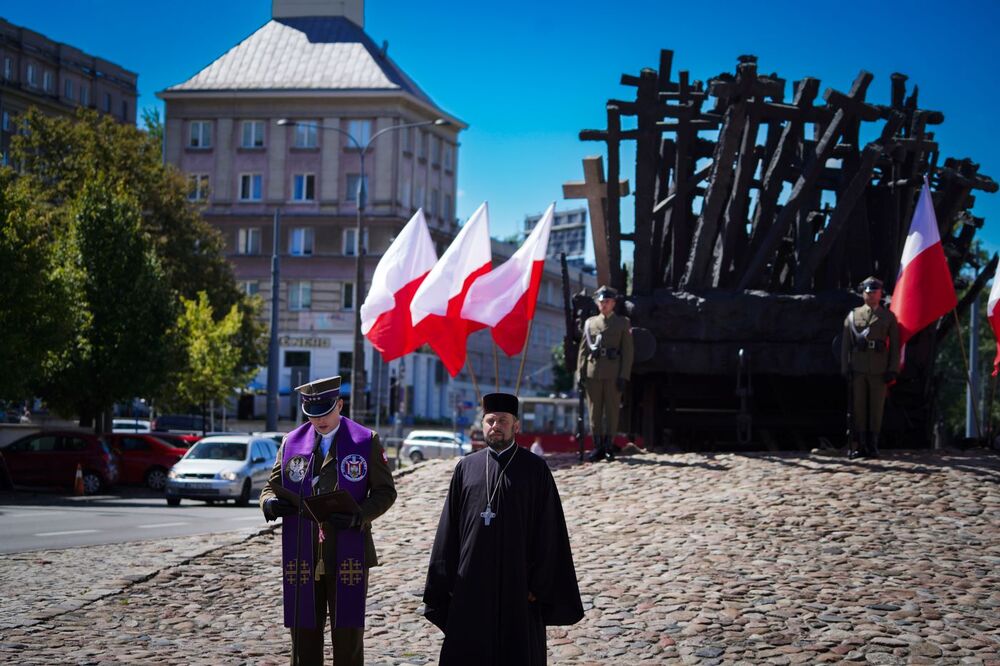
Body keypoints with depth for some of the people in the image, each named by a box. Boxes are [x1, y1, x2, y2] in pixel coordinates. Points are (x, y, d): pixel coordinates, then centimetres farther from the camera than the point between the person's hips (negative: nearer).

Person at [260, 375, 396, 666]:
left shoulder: (366, 441, 2)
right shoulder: (291, 443, 9)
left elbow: (385, 491, 2)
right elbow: (272, 486, 14)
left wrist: (359, 516, -17)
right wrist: (270, 503, -11)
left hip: (348, 556, -2)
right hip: (302, 557, 3)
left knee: (348, 636, 1)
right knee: (304, 635, 6)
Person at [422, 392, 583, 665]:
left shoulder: (535, 469, 1)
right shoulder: (466, 468, 8)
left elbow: (549, 533, -2)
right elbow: (448, 530, 9)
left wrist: (540, 585, -7)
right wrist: (444, 582, 5)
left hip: (518, 584, -2)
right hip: (471, 584, 2)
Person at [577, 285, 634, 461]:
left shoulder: (622, 323, 9)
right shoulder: (590, 323, 14)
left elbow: (627, 352, 3)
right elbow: (583, 350, 12)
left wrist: (624, 376, -6)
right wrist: (580, 373, 2)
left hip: (613, 373, -2)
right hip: (593, 372, 2)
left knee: (612, 410, -1)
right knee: (594, 411, 1)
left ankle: (609, 447, 4)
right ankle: (598, 447, 4)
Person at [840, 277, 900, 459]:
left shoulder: (888, 317, 10)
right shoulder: (853, 315, 11)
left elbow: (894, 345, 6)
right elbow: (845, 344, 8)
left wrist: (893, 370, -3)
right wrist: (845, 369, 0)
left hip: (879, 370, 0)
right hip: (857, 370, 0)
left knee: (876, 408, 1)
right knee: (858, 407, -2)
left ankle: (872, 446, 5)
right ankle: (858, 446, 1)